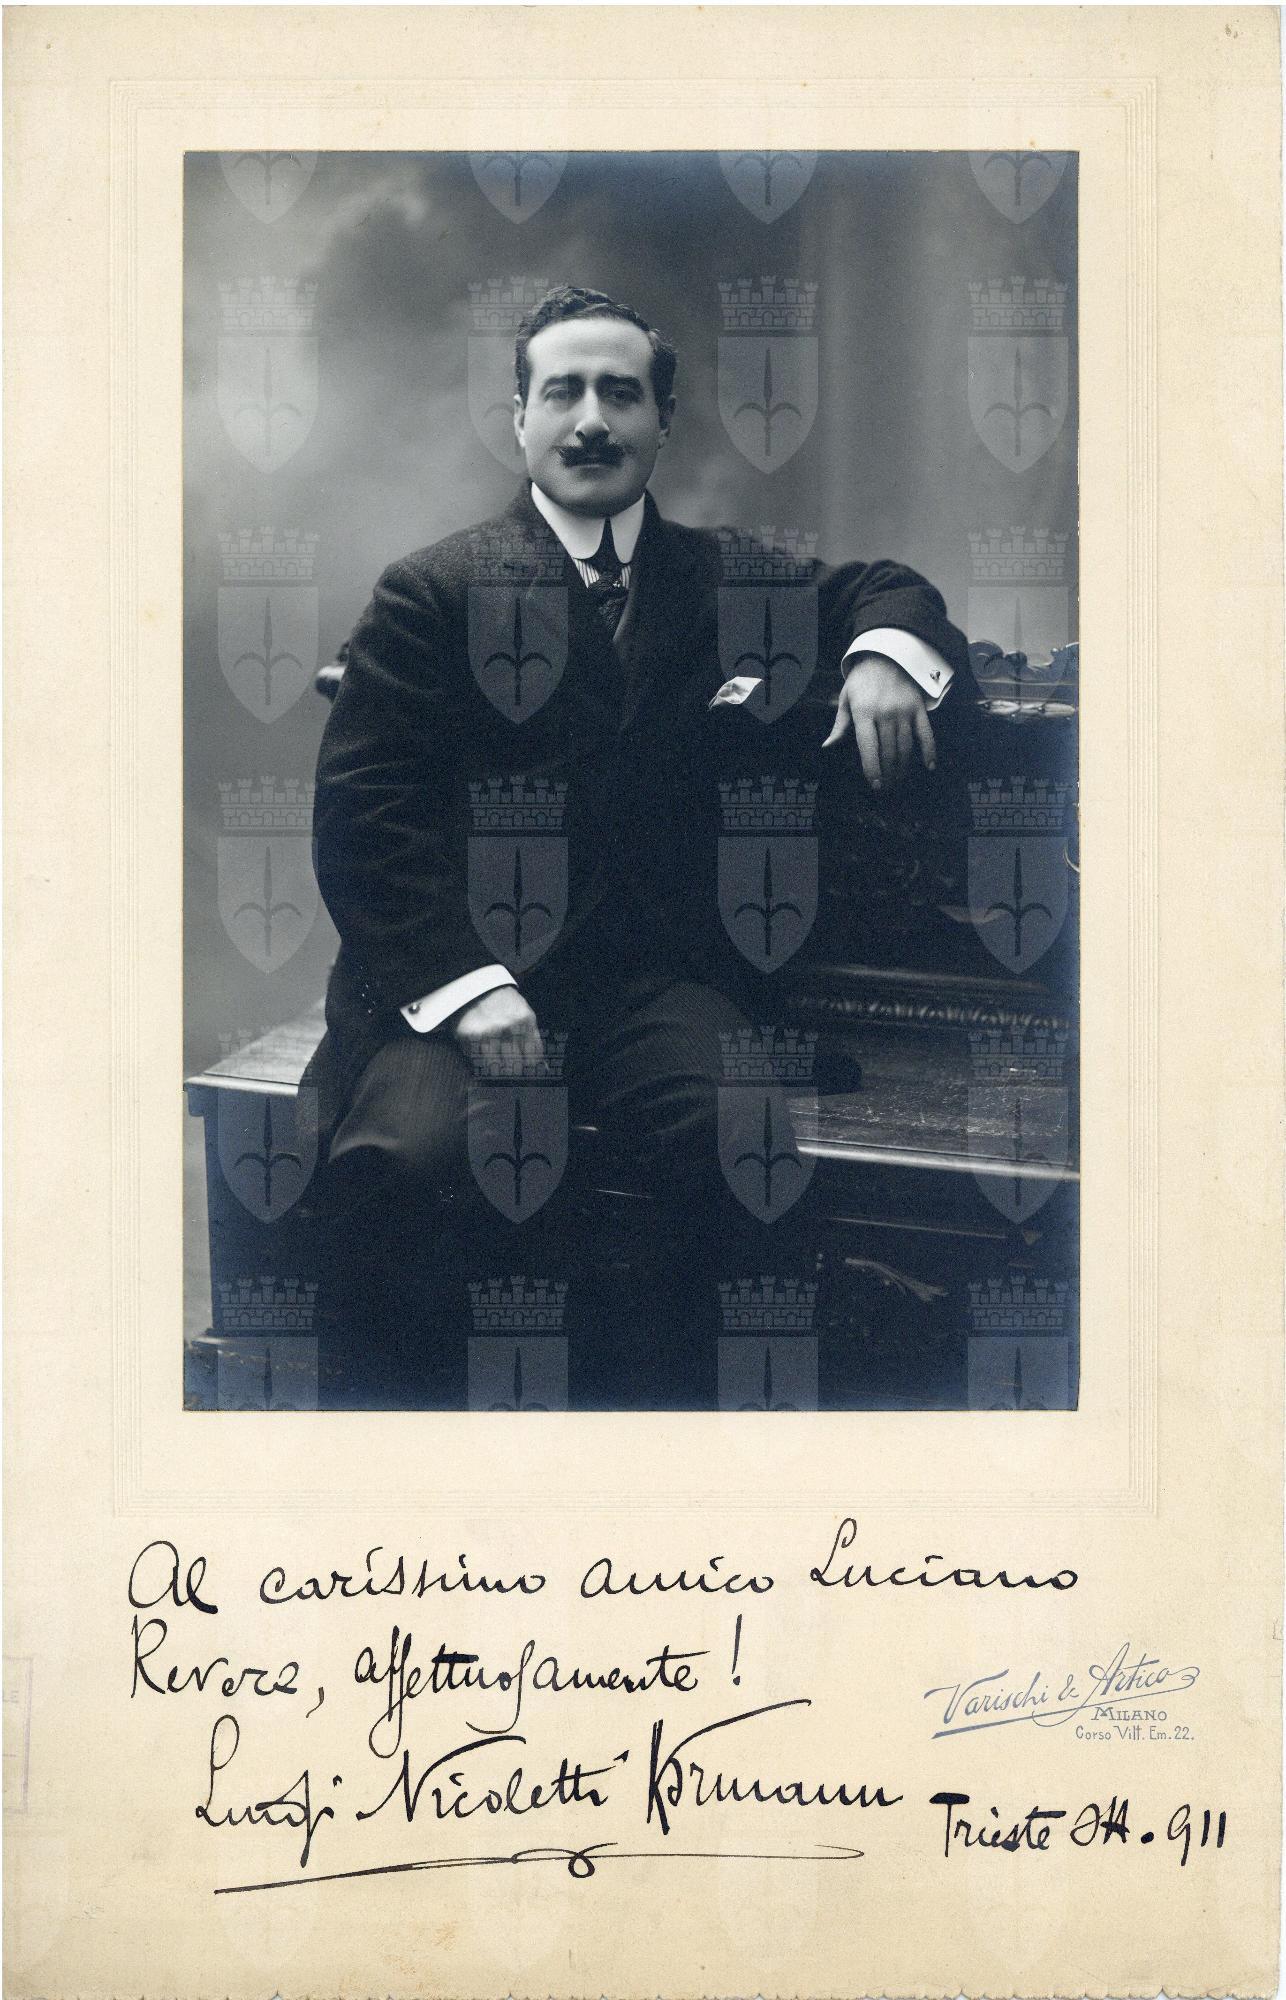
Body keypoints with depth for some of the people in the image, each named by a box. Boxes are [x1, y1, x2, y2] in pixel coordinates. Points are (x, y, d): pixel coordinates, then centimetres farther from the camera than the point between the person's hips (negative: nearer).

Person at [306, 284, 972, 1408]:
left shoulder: (720, 578, 19)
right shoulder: (433, 591, 9)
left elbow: (878, 590, 30)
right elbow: (362, 811, 0)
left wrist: (884, 652, 2)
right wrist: (465, 987, -15)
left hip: (652, 974, 2)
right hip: (454, 965, -2)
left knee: (746, 1154, -29)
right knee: (402, 1160, -32)